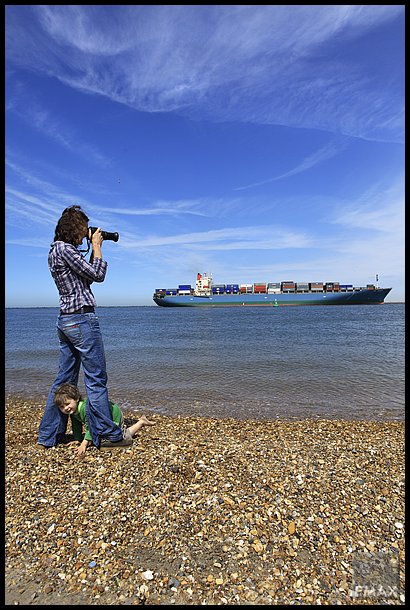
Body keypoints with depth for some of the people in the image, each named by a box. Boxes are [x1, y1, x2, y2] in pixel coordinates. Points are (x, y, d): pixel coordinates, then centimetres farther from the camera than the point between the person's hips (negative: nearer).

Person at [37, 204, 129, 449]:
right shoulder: (64, 249, -12)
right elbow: (98, 275, -11)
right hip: (82, 319, -10)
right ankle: (106, 434, 10)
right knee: (96, 379, -1)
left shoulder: (57, 250, 18)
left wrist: (93, 248, 17)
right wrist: (97, 247, 0)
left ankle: (49, 435, 26)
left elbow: (88, 273, 21)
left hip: (66, 320, 10)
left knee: (65, 379, 15)